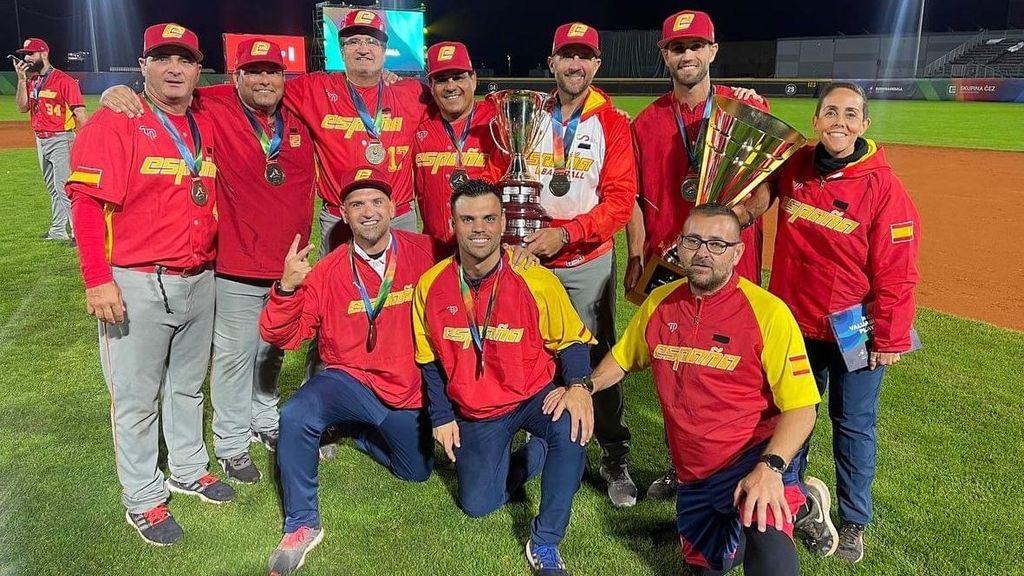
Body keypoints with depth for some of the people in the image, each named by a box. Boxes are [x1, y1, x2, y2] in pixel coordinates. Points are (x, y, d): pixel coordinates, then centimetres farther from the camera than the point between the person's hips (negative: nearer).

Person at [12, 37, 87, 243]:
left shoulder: (64, 81, -11)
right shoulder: (31, 81, 12)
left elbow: (80, 113, -15)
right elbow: (22, 107, 3)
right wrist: (22, 79, -5)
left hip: (61, 140, -8)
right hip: (40, 141, 8)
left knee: (64, 189, -12)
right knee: (53, 190, 15)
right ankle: (58, 230, 23)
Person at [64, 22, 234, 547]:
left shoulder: (206, 128, 10)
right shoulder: (114, 124, -9)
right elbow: (87, 203, -14)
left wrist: (211, 264, 13)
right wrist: (98, 281, -19)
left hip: (199, 281, 6)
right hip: (137, 285, -6)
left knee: (188, 385, 20)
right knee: (137, 396, 6)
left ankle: (188, 470, 38)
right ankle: (142, 500, 21)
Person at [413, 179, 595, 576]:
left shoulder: (536, 280, -20)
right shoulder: (431, 285, -10)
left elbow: (571, 341, -9)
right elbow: (430, 360, 3)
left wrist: (579, 386, -28)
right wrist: (442, 417, 0)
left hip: (535, 395, -3)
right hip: (474, 411, 3)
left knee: (570, 428, -34)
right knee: (477, 505, 4)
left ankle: (545, 544, -14)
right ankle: (530, 456, 34)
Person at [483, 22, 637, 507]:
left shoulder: (613, 124, -2)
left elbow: (621, 199, -9)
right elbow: (497, 178, 3)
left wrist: (565, 233, -19)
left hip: (588, 261, -2)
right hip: (528, 257, 2)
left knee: (596, 358, 1)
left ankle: (615, 460, 16)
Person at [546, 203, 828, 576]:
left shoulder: (767, 312, -14)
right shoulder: (659, 302, 2)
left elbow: (800, 408, -14)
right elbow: (623, 358, 18)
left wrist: (769, 468, -28)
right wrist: (585, 387, 0)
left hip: (753, 458, -6)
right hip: (693, 475, 7)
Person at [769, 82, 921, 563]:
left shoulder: (882, 185, -15)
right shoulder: (794, 168, -3)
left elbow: (897, 271, -14)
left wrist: (890, 339, -12)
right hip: (796, 324, 4)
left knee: (854, 426, 10)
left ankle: (853, 522, 30)